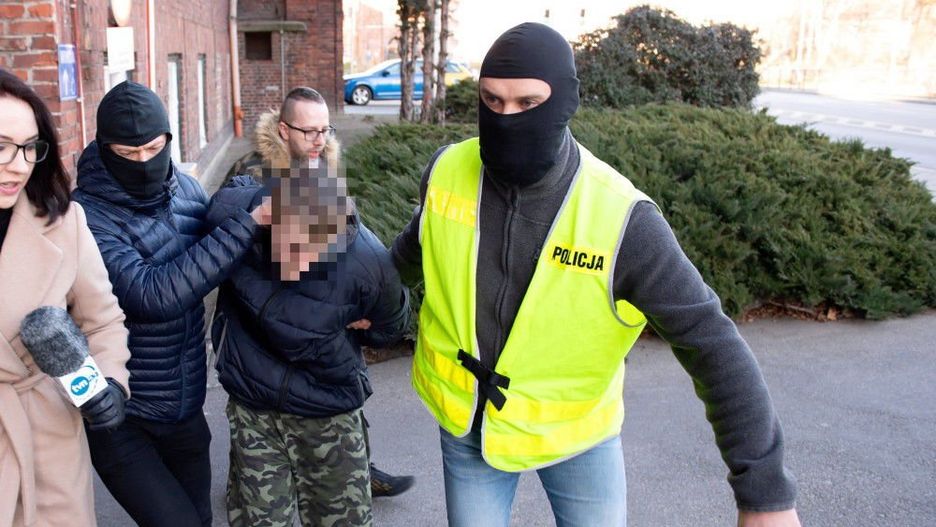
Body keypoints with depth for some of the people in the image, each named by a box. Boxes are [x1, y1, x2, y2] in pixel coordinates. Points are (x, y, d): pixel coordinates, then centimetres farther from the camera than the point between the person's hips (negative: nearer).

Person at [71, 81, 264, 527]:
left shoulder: (185, 189, -2)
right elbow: (154, 295, -31)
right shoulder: (84, 217, -20)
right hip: (118, 417, -5)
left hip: (186, 408, 6)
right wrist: (248, 223, -31)